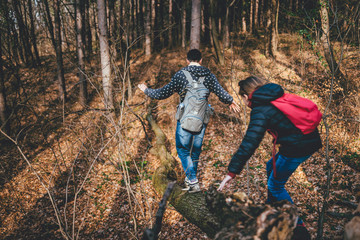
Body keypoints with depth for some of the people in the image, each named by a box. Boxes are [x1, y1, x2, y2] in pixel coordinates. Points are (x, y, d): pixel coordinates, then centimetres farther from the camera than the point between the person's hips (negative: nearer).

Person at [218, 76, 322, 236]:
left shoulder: (260, 111, -14)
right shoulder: (277, 98, 11)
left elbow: (249, 144, -22)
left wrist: (232, 172, -20)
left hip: (296, 148, -9)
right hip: (311, 140, 9)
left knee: (275, 185, 9)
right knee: (272, 167, 26)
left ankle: (297, 225, 19)